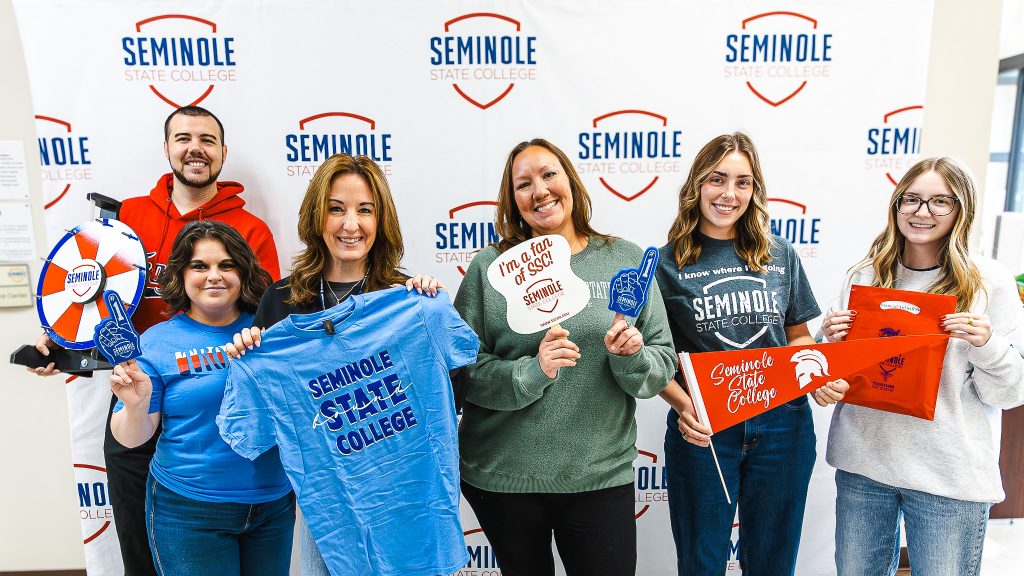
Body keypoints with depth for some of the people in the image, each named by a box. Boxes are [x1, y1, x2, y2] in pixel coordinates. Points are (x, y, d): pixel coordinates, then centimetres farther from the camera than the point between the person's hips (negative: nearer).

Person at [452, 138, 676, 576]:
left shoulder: (626, 260, -1)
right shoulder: (490, 266, -5)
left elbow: (663, 363, 2)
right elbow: (464, 368, -7)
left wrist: (631, 358, -18)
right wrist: (532, 371, -23)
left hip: (602, 475, 1)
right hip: (501, 476, 0)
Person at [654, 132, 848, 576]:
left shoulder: (781, 256, 3)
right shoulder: (668, 263, -6)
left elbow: (798, 336, 12)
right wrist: (683, 405, -21)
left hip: (782, 426, 3)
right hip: (703, 432, -2)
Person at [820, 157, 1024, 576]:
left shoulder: (989, 282, -5)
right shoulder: (864, 275, 3)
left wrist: (986, 346, -21)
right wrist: (832, 342, -8)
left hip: (950, 476, -2)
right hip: (862, 463, 3)